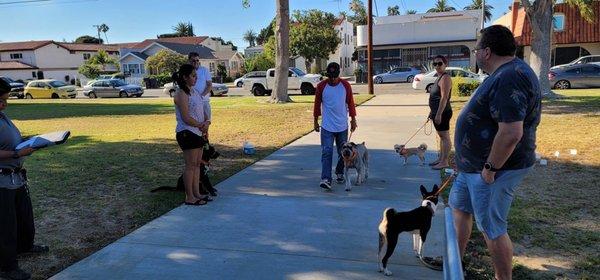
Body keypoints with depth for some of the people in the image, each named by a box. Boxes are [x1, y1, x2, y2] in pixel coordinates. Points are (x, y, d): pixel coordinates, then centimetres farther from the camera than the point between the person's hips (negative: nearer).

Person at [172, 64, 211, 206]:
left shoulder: (194, 91, 12)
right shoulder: (181, 94, -16)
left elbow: (202, 110, 15)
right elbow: (186, 118, -20)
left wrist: (206, 122, -5)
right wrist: (201, 125, -10)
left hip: (197, 132, 9)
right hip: (187, 132, -9)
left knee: (197, 163, 13)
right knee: (191, 165, -4)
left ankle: (196, 193, 22)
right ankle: (189, 198, 5)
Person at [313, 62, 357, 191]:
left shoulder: (345, 85, -1)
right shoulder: (321, 86, -3)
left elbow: (350, 103, 7)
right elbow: (317, 104, 5)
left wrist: (353, 119, 8)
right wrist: (316, 121, 8)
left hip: (342, 126, 2)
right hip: (327, 126, -2)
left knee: (342, 152, 12)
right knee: (326, 152, -11)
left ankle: (340, 173, 32)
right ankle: (326, 179, -15)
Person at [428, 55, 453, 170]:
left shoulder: (445, 78, -15)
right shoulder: (439, 77, 16)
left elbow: (444, 98, -22)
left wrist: (439, 114, -25)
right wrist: (432, 112, 22)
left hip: (442, 112, -10)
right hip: (437, 112, 10)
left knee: (445, 137, -4)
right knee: (442, 136, 16)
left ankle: (444, 162, 1)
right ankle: (441, 158, 25)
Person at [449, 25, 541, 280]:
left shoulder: (508, 79, -26)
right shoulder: (504, 74, 9)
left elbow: (511, 133, -34)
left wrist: (490, 169, -23)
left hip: (494, 167, -11)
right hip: (474, 164, 11)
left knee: (492, 228, 3)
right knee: (459, 206, 22)